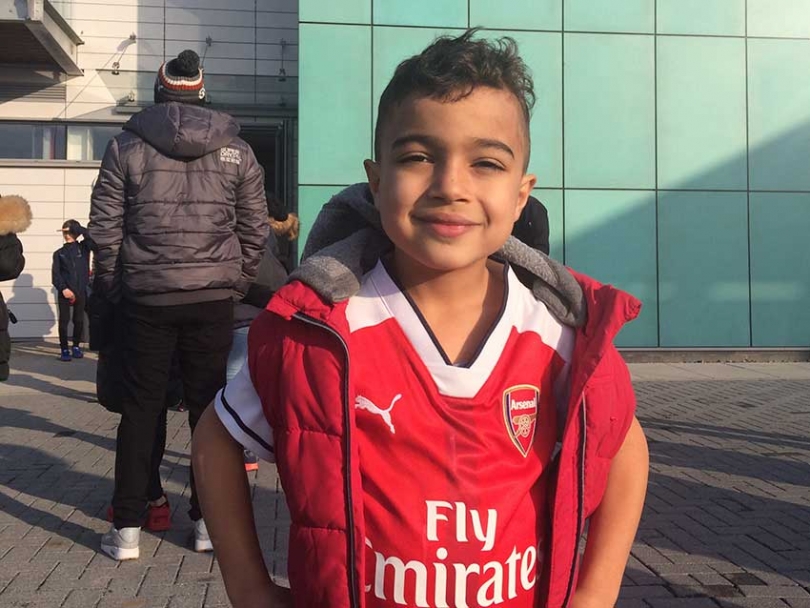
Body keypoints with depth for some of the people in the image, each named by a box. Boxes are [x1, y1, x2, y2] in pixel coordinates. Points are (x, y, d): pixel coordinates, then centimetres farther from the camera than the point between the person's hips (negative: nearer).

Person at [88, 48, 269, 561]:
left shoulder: (127, 147, 3)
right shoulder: (237, 151, 6)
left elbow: (105, 225, 1)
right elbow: (256, 230, 5)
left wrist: (114, 286, 11)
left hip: (146, 298, 0)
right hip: (214, 299, 1)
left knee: (140, 408, 8)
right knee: (210, 406, 9)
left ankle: (127, 529, 12)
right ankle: (210, 521, 16)